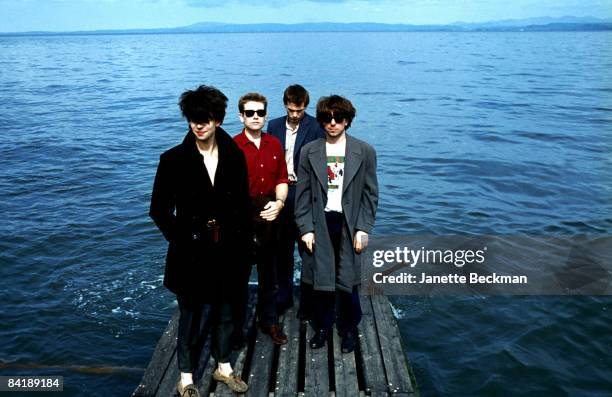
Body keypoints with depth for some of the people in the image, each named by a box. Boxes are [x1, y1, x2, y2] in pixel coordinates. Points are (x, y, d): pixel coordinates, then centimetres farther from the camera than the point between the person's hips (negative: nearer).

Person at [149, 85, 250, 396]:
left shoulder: (235, 157, -1)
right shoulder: (174, 159, -9)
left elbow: (243, 204, 5)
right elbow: (160, 210, -5)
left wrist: (242, 241, 0)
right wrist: (181, 241, -9)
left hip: (227, 250, 3)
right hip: (191, 253, -3)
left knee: (225, 312, 18)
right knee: (190, 315, 12)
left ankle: (223, 367, 39)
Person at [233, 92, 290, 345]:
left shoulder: (274, 144, 5)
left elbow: (282, 179, 6)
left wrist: (279, 203, -10)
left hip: (268, 213, 4)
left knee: (268, 270, 16)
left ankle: (269, 321, 31)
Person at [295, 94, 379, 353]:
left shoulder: (364, 152, 1)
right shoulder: (309, 152, 4)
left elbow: (370, 194, 2)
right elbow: (303, 194, 3)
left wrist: (363, 228, -4)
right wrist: (306, 228, -3)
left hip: (349, 224, -1)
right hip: (320, 225, 1)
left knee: (347, 281, 4)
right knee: (320, 279, 7)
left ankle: (348, 329, 26)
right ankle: (322, 327, 27)